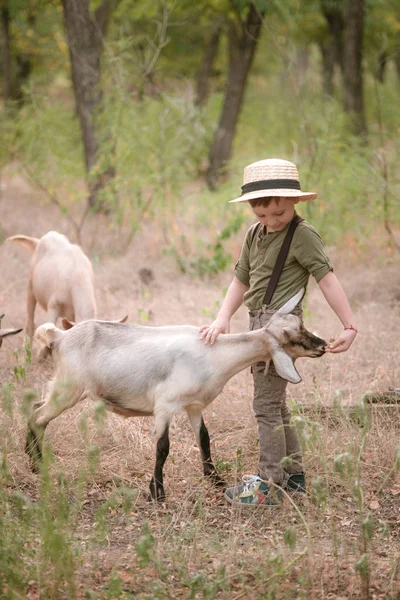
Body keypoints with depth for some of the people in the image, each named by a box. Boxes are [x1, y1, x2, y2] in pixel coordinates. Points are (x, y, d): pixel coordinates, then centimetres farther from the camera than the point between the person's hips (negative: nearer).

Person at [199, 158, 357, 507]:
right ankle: (293, 475, 29)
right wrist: (223, 320, -3)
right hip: (259, 324, 9)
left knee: (267, 405, -6)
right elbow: (240, 282, 11)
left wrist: (350, 326, -22)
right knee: (275, 405, 17)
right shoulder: (255, 234, 11)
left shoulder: (302, 234, -12)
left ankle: (269, 485, 0)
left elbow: (327, 280, -17)